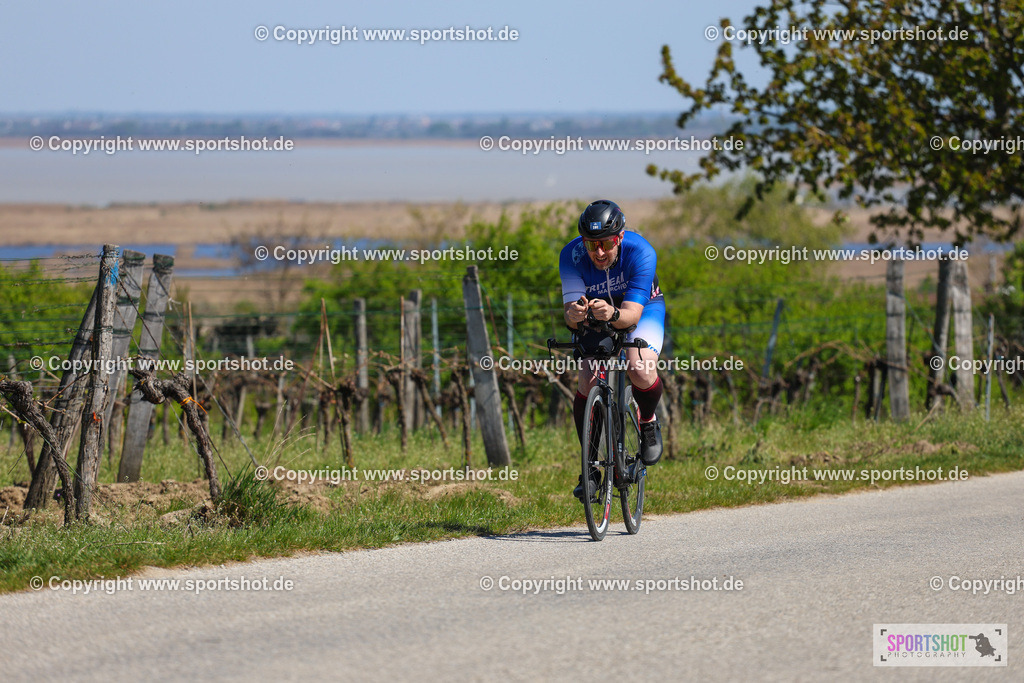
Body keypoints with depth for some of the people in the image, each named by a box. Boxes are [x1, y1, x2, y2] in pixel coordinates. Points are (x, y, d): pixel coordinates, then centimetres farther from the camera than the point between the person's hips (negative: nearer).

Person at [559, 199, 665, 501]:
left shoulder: (641, 252, -34)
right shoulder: (572, 256, -29)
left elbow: (632, 314, -40)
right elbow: (572, 314, -34)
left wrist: (613, 314, -63)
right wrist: (574, 315, -59)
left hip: (642, 308, -2)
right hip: (596, 318, 2)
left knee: (641, 371, -29)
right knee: (587, 383, -18)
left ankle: (648, 422, 4)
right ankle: (591, 467, -4)